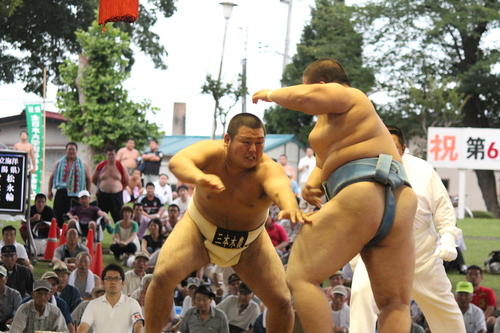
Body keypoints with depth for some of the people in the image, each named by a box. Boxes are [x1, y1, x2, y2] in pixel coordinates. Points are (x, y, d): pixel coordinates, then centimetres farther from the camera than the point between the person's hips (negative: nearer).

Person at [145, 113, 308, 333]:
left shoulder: (268, 169, -31)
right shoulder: (212, 152, -29)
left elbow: (281, 188, -54)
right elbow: (177, 162, -50)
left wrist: (290, 207, -80)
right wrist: (199, 177, -73)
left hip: (249, 242, 1)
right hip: (199, 231, -1)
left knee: (281, 302, -8)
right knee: (163, 276, -23)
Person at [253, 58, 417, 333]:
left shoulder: (347, 96, 8)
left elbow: (305, 97, -13)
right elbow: (323, 165, 29)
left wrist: (272, 94, 5)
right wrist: (312, 185, 9)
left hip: (361, 196, -9)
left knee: (300, 277, -5)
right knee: (395, 304, 3)